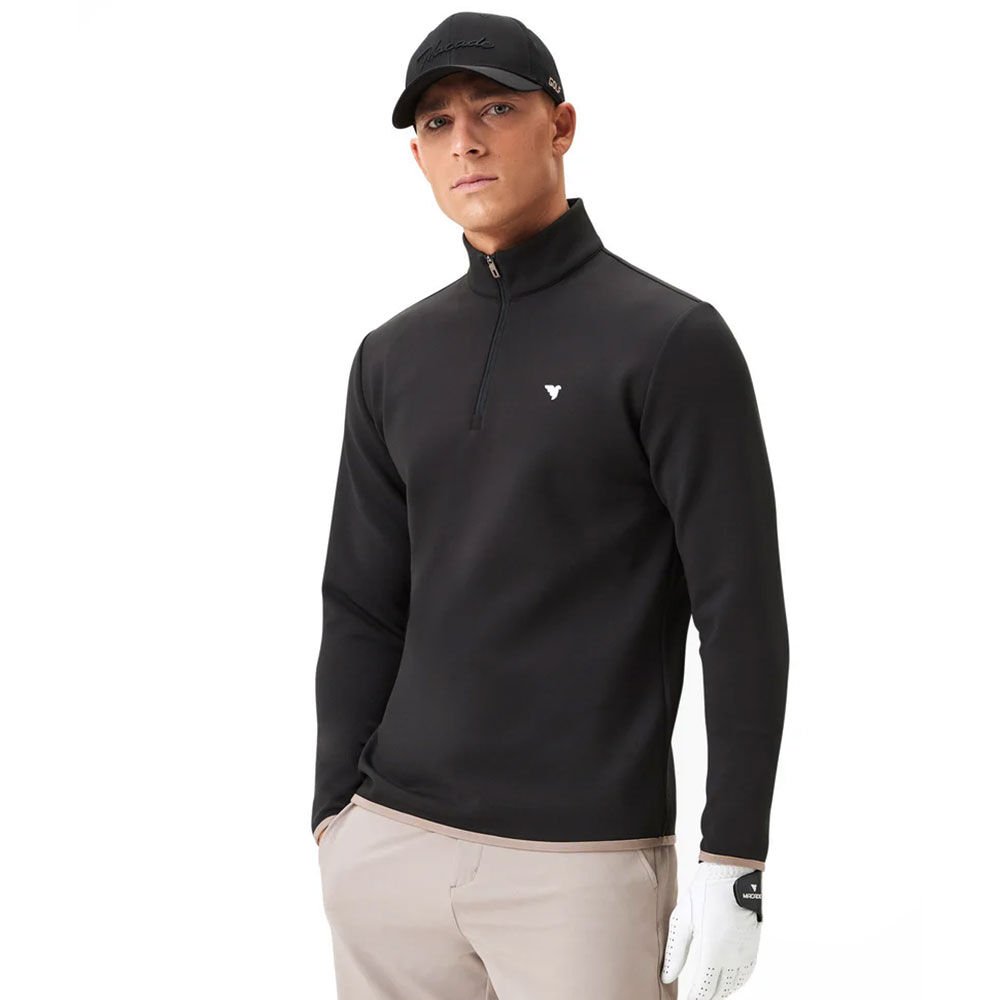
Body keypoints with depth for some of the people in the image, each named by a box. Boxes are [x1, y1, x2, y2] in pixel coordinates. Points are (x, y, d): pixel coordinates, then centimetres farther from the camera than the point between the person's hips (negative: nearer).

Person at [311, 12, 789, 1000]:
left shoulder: (673, 340, -5)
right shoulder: (394, 359, 11)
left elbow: (742, 612, -7)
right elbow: (361, 608, 14)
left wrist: (733, 865, -11)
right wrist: (336, 818, 7)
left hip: (585, 863, -4)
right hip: (392, 846, 5)